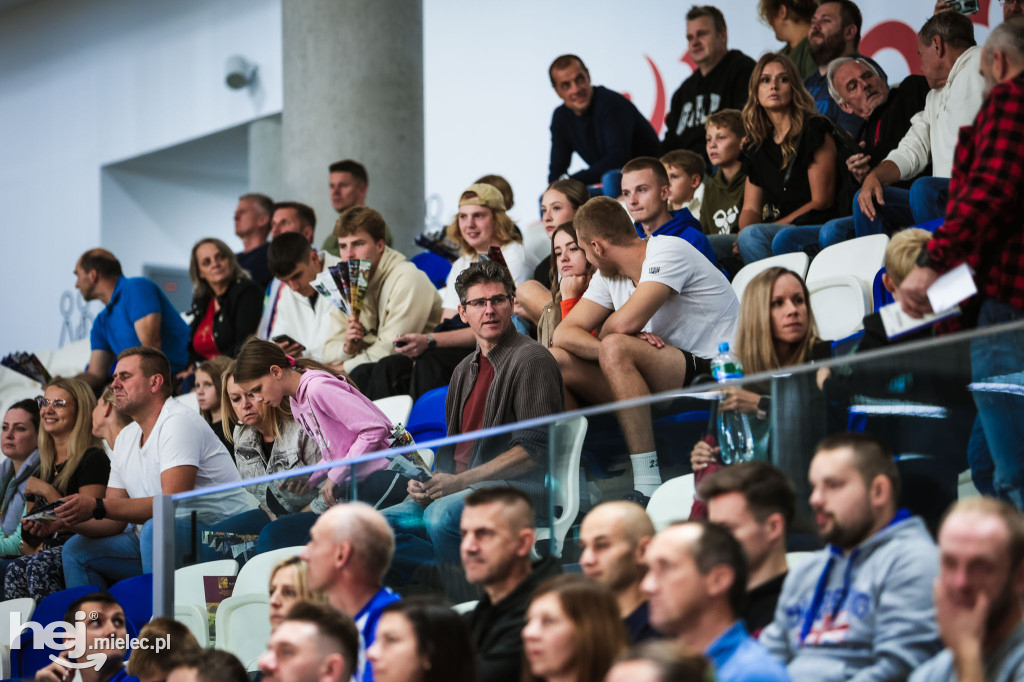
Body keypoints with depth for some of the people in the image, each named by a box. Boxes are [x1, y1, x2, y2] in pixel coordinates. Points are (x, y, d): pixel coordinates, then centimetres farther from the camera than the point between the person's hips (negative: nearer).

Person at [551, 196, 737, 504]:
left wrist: (609, 343, -2)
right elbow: (564, 333, 3)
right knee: (555, 361, -3)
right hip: (663, 386, 8)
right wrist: (612, 348, -17)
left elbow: (626, 321, -25)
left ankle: (648, 487, -34)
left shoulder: (668, 251, -12)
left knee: (615, 348, -33)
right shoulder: (609, 276, 13)